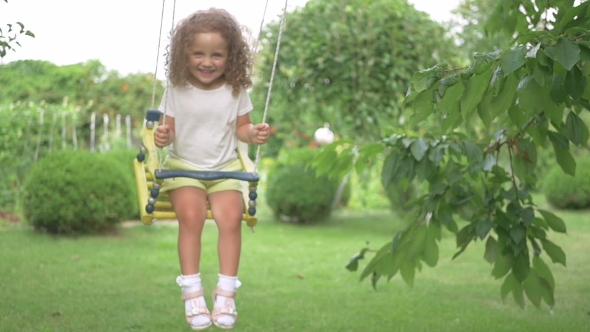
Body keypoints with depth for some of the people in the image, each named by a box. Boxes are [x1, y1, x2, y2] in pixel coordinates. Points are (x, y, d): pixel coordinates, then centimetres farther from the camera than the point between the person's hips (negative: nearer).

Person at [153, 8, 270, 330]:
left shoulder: (236, 91, 1)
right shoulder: (176, 90, -1)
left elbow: (241, 128, 8)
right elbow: (169, 130, 2)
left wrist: (253, 134, -14)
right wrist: (162, 135, -20)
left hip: (225, 169, 1)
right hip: (183, 166, -1)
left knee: (231, 216, -25)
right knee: (191, 215, -28)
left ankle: (226, 293, -13)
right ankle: (192, 293, -18)